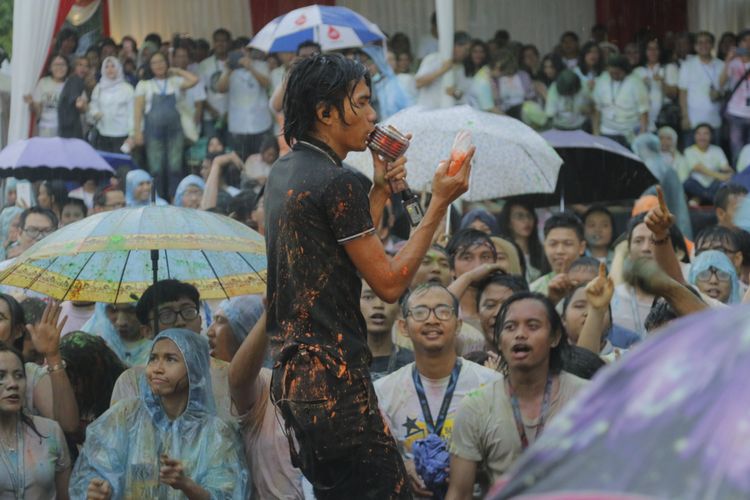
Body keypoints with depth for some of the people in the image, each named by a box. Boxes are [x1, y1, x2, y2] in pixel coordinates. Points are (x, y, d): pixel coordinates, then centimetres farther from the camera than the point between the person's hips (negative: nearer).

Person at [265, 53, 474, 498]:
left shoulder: (284, 173, 14)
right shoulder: (336, 182, -14)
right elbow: (390, 282, -12)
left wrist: (381, 191, 20)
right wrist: (440, 204, -8)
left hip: (293, 374, 10)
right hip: (335, 378, -10)